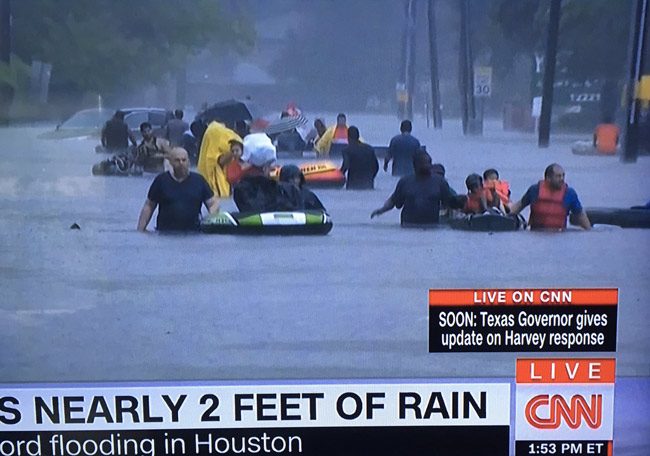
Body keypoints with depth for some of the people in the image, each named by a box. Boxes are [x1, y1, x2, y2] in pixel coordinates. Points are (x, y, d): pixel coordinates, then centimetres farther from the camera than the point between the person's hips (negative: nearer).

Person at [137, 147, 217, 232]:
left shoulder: (198, 180, 11)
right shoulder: (161, 180, 9)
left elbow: (213, 203, 12)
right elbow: (149, 206, 12)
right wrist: (140, 230, 5)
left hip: (193, 234, 0)